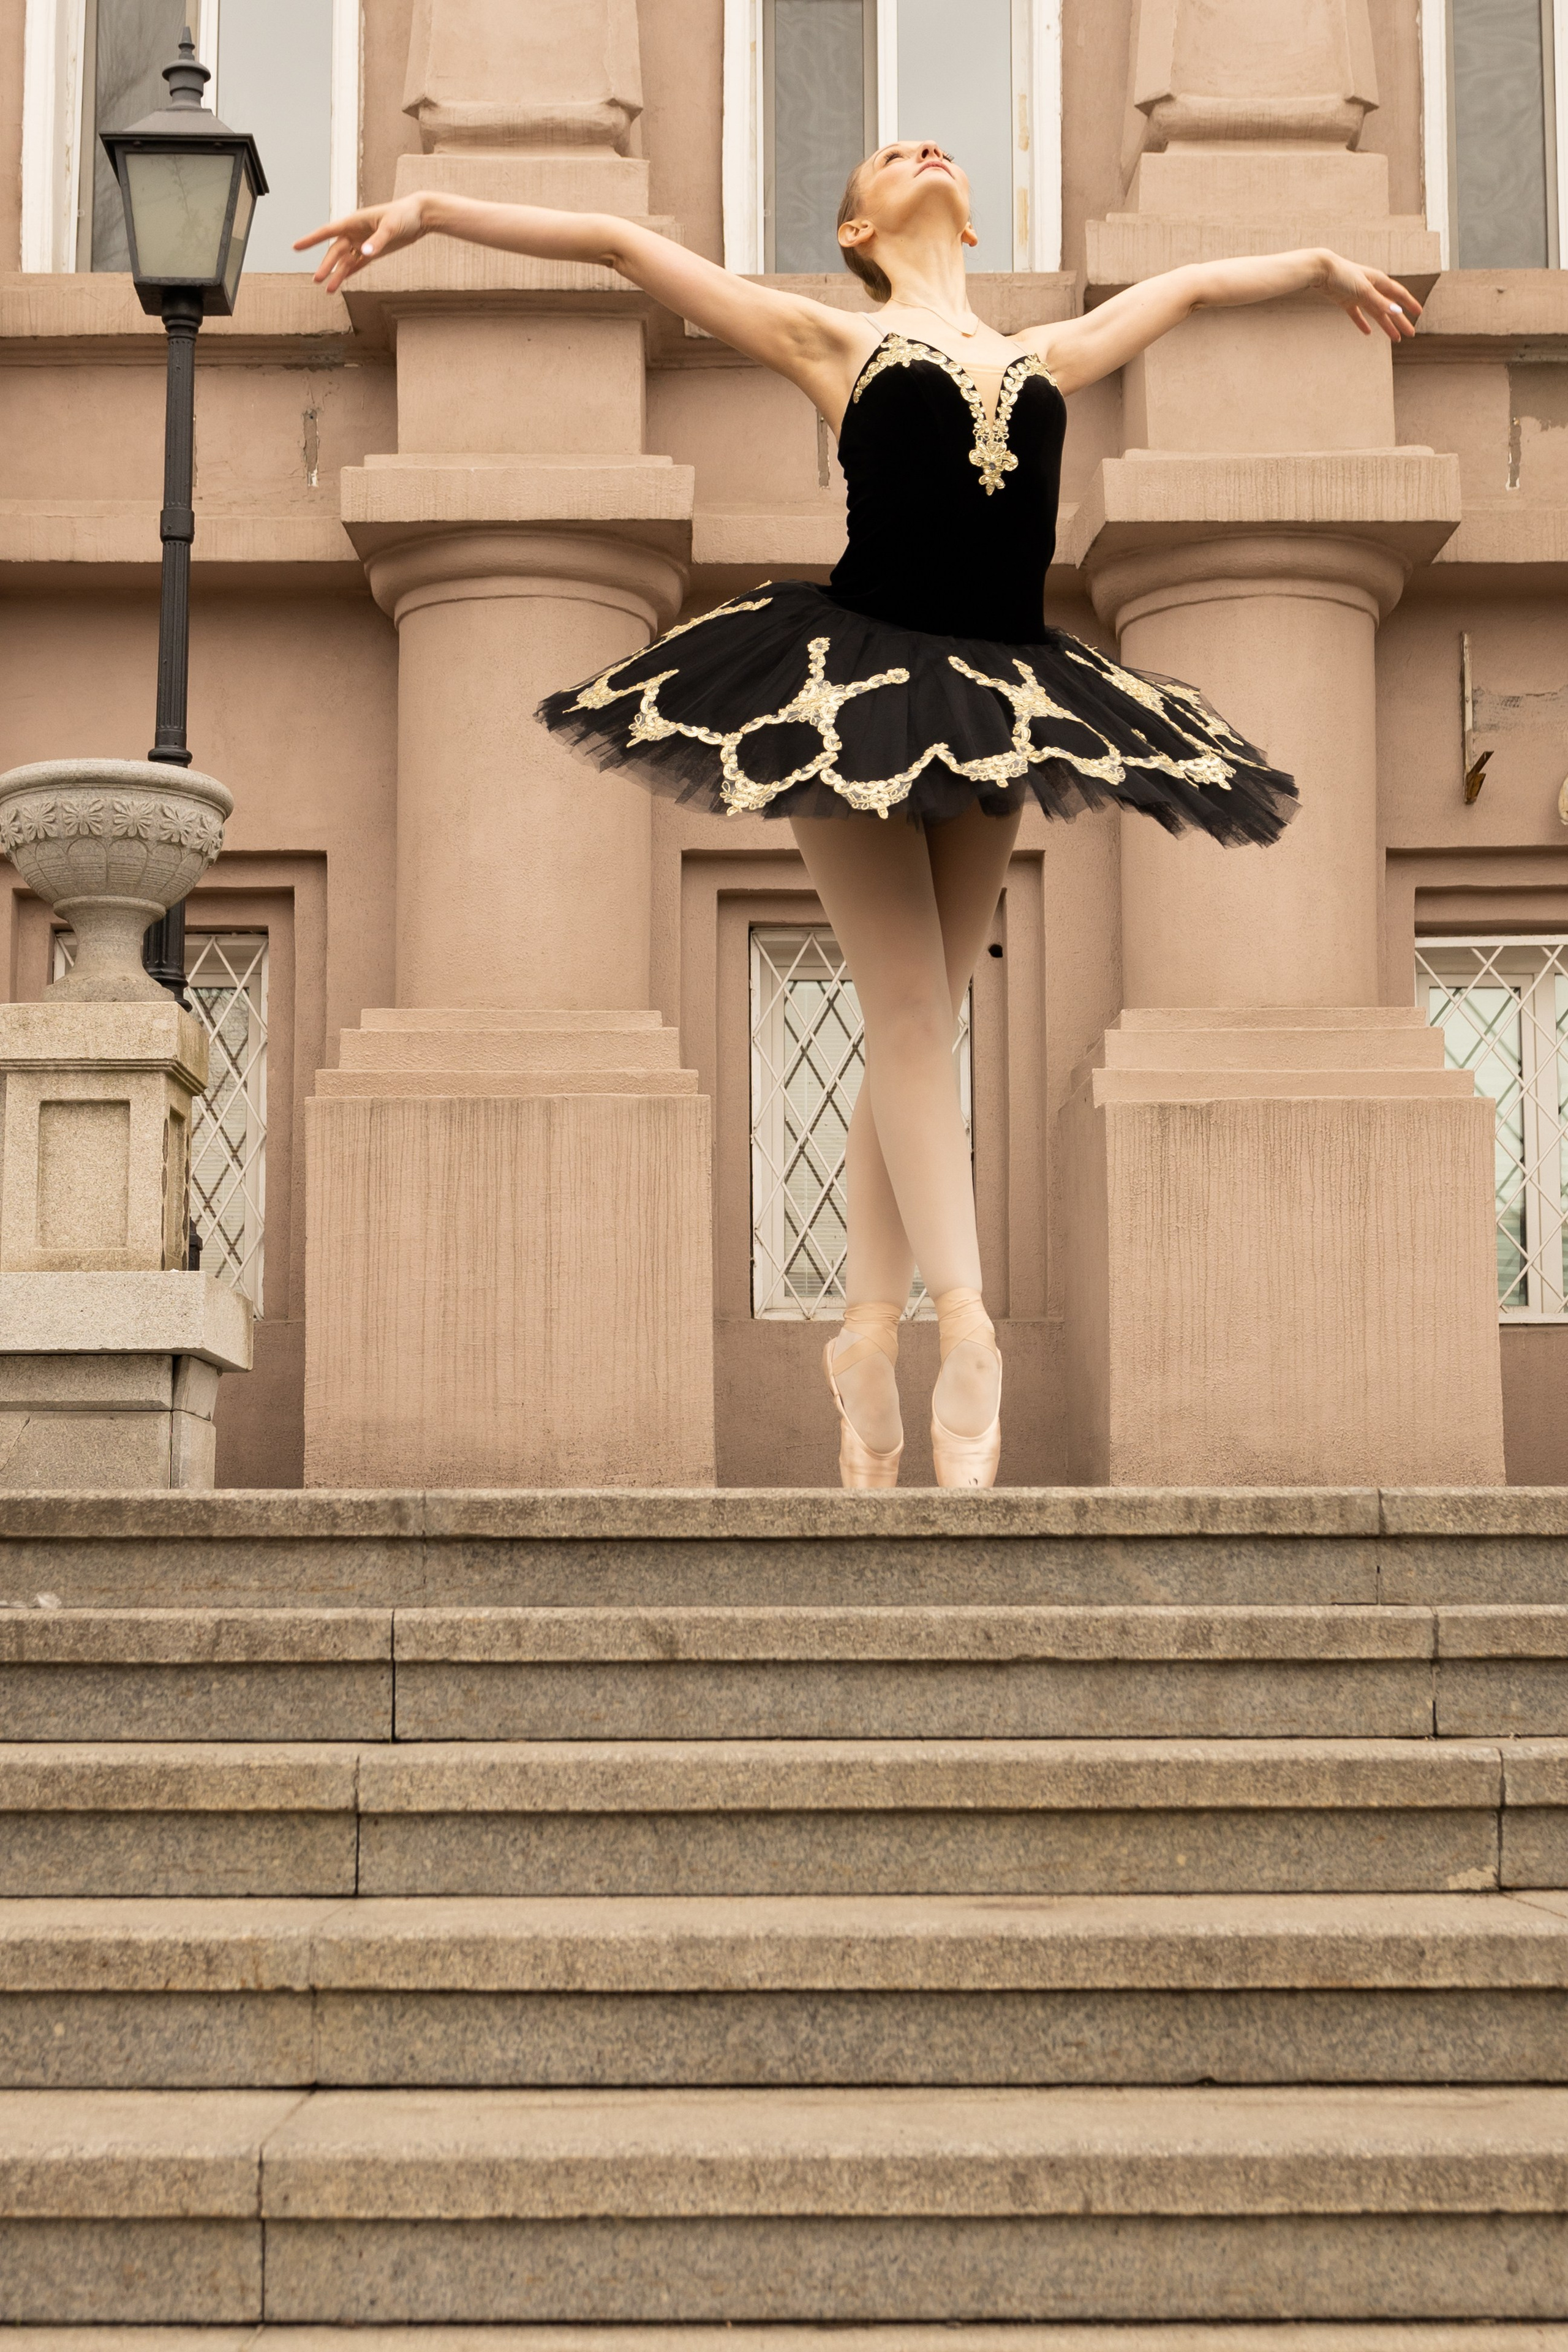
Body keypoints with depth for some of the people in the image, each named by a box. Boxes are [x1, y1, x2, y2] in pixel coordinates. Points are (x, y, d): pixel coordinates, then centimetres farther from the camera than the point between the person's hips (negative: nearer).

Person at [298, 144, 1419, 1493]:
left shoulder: (1050, 358, 18)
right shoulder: (835, 343, 8)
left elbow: (1191, 285, 36)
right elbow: (621, 244, 7)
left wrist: (1325, 265, 49)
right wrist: (428, 210, 3)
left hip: (999, 701, 4)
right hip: (852, 688, -4)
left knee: (919, 1028, 3)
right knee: (910, 1012, -11)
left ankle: (868, 1339, 6)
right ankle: (967, 1333, -16)